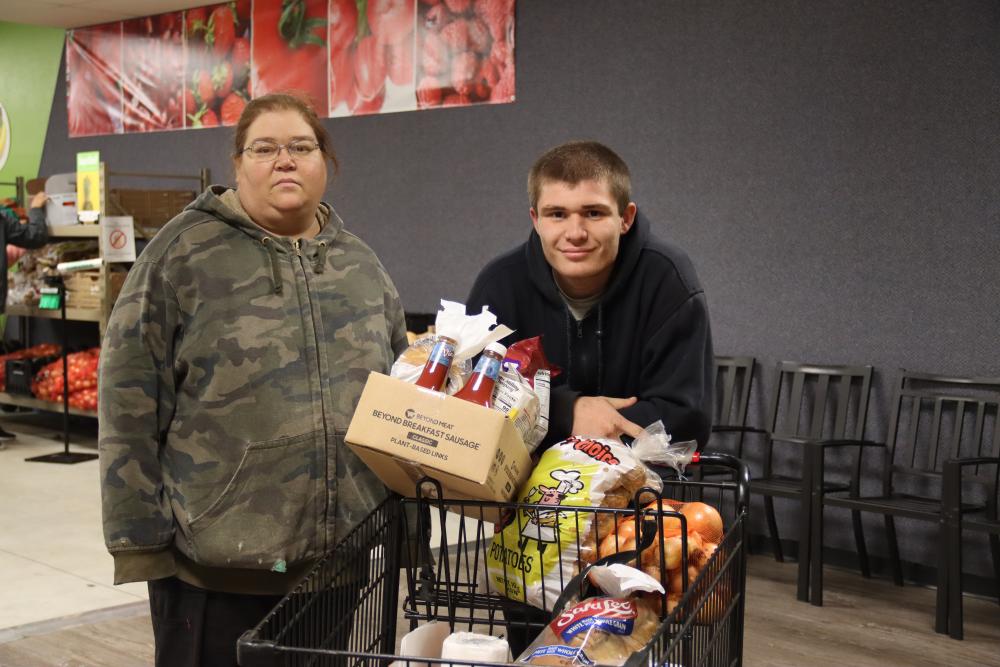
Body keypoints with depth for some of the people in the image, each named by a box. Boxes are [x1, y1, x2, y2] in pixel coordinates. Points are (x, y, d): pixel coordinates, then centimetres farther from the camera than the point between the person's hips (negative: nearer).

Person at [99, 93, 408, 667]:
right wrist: (140, 537, -9)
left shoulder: (360, 263, 10)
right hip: (216, 561, -4)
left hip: (341, 555, 5)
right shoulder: (185, 252, -4)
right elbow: (132, 402, -7)